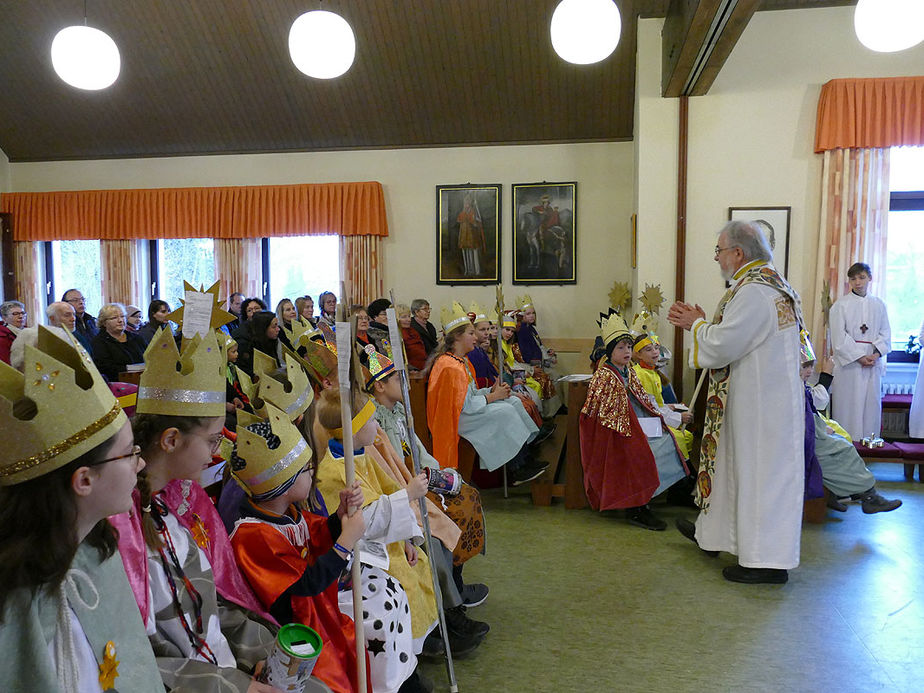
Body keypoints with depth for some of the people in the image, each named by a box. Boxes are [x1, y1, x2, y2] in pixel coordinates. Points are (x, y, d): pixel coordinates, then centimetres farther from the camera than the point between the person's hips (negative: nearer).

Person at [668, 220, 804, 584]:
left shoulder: (753, 293, -23)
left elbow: (721, 346, -22)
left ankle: (768, 561, 10)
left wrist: (696, 324, -5)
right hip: (761, 399, 11)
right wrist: (700, 322, 12)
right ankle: (713, 532, 36)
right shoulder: (770, 284, 12)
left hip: (759, 404, -11)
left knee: (760, 472, -1)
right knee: (735, 463, 20)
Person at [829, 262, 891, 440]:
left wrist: (876, 354, -9)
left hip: (873, 362, 3)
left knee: (871, 401, 3)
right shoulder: (841, 304, 0)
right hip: (848, 360, -3)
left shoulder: (879, 305, 12)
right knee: (848, 403, -4)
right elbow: (839, 337, -6)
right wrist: (859, 357, -13)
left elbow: (885, 333, 9)